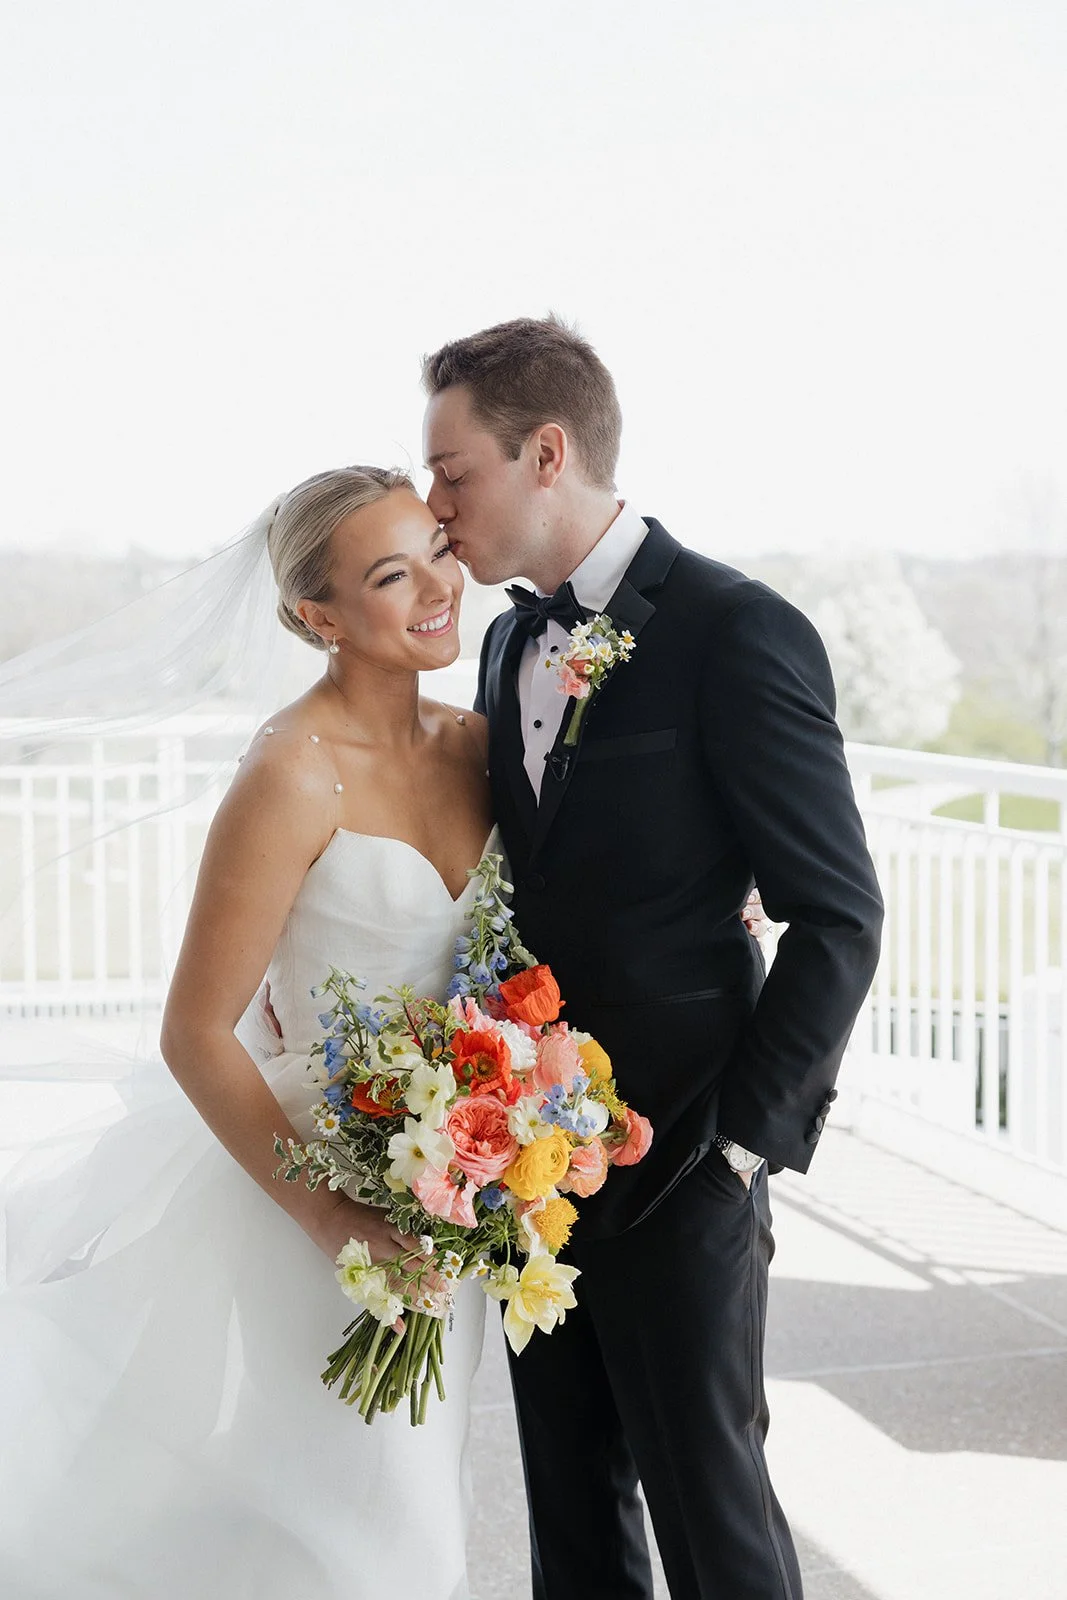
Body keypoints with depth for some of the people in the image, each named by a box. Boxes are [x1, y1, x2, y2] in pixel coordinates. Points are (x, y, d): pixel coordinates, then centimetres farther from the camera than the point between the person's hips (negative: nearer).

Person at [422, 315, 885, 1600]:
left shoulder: (736, 634, -13)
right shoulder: (512, 641, 10)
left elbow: (837, 919, -13)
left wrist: (741, 1144, -14)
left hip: (675, 1167, -7)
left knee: (706, 1495, 5)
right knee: (569, 1494, 17)